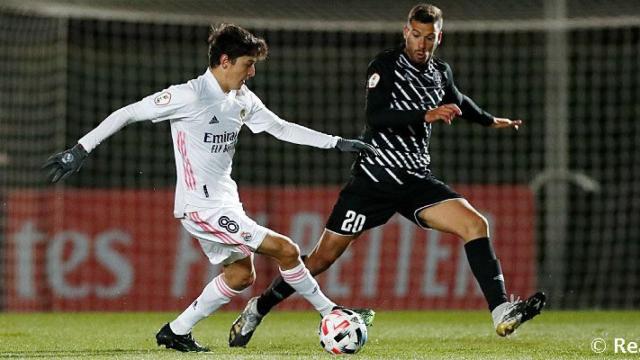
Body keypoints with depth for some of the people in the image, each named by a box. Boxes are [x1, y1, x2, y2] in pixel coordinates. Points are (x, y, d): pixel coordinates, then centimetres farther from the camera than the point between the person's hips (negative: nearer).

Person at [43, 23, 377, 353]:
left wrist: (337, 142, 11)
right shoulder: (190, 95, -19)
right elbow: (126, 114, -16)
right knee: (286, 250, -11)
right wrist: (80, 150, -20)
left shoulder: (243, 99, 5)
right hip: (203, 206, -9)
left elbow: (282, 128, 16)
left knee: (240, 274, 14)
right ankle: (330, 313, 7)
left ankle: (177, 332, 21)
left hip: (224, 202, 9)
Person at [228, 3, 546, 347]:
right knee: (324, 256, -3)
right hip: (374, 175, -5)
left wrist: (490, 121, 49)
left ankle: (501, 313, -21)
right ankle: (258, 308, 15)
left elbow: (456, 100, 36)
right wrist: (426, 115, -32)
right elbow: (376, 116, -23)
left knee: (475, 224, -16)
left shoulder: (441, 73, 11)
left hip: (416, 180, 5)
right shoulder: (385, 66, -7)